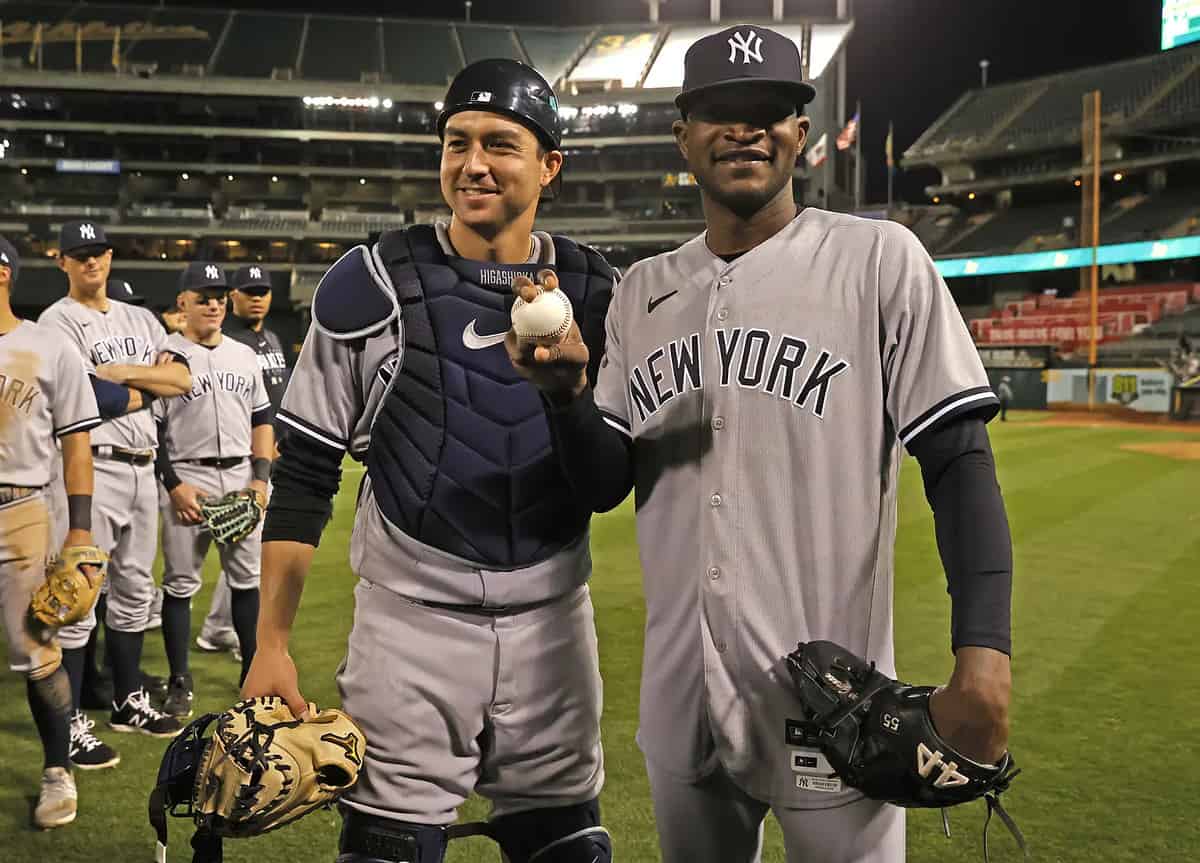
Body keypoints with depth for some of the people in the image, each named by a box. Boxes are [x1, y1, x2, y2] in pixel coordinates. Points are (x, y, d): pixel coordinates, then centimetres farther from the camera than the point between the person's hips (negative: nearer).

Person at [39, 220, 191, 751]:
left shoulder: (141, 319, 16)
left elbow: (183, 379, 3)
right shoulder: (58, 322, -4)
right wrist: (151, 385, -4)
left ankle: (128, 701, 28)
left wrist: (121, 372, -8)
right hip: (94, 468, -7)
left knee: (134, 592, 15)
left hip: (144, 468, 7)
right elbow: (92, 399, -17)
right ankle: (70, 722, 1)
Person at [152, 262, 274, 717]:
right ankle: (180, 682, 12)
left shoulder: (244, 355, 13)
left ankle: (254, 672, 22)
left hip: (241, 478, 5)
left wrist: (260, 477, 4)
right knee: (181, 582, 2)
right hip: (186, 479, -4)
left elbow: (261, 420, 15)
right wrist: (173, 484, -12)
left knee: (249, 577, 10)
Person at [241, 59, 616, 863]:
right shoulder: (371, 284, -4)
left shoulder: (597, 292, 3)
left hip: (553, 622, 3)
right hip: (411, 618, -2)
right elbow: (302, 474, -2)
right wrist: (273, 641, -6)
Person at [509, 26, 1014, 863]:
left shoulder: (877, 257, -4)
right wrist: (567, 390, -11)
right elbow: (603, 487, 8)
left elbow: (958, 461, -8)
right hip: (678, 693, 5)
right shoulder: (642, 290, 9)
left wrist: (982, 651, -19)